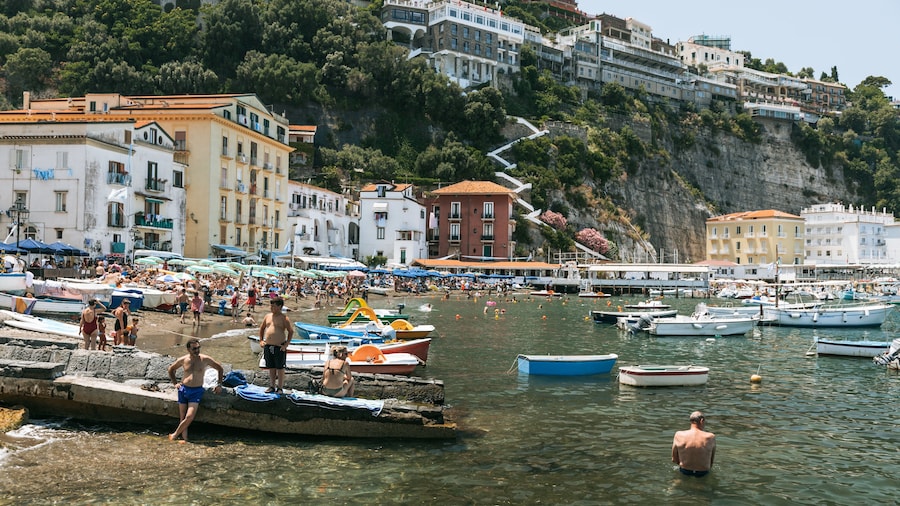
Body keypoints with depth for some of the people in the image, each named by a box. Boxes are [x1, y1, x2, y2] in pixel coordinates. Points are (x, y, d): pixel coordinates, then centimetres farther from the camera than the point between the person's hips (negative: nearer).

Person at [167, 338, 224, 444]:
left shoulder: (205, 359, -5)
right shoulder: (183, 360, 1)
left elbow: (220, 368, 8)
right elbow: (171, 369, 20)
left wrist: (219, 384, 4)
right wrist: (175, 383, 11)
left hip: (196, 391, -2)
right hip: (183, 389, 2)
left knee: (189, 417, -14)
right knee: (182, 417, 1)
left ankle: (175, 435, 3)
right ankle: (184, 438, 6)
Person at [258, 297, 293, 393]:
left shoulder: (284, 318, -7)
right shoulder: (268, 316, 9)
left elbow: (291, 331, -7)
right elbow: (262, 328, 22)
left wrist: (286, 345, -12)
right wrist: (261, 340, 12)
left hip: (279, 347, -5)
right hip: (268, 346, 5)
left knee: (280, 368, 2)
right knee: (271, 368, 12)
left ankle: (280, 388, 10)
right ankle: (272, 386, 22)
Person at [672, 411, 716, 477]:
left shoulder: (679, 435, -14)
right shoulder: (711, 437, -16)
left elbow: (674, 459, -5)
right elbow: (712, 459, -2)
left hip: (684, 472, 0)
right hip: (703, 473, 0)